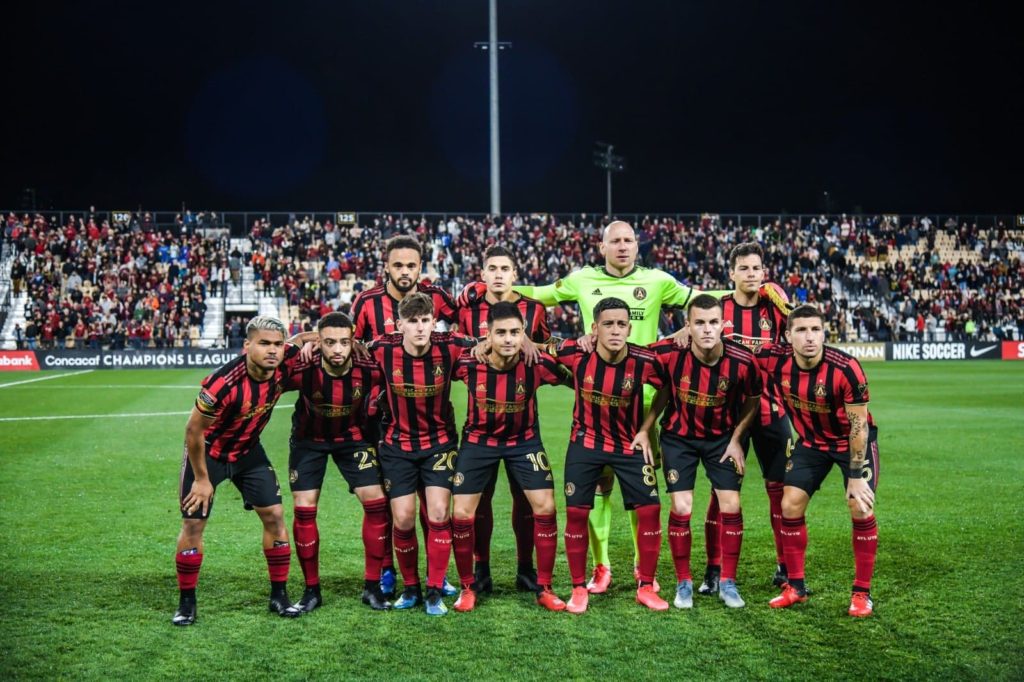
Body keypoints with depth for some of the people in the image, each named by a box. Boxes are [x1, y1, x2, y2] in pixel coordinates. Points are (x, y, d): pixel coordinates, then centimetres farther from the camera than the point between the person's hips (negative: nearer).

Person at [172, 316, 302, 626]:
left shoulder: (283, 367, -21)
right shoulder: (224, 383, -36)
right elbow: (194, 431, -22)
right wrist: (201, 479, -13)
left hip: (248, 450, 5)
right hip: (208, 452, -4)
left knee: (274, 515, 0)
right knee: (193, 523, -3)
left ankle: (279, 596, 13)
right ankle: (186, 602, 14)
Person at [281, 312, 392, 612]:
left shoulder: (369, 369, -28)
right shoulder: (302, 370, -29)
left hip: (352, 438, 1)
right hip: (309, 439, -1)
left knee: (376, 503, -7)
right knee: (304, 509, -5)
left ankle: (372, 587, 8)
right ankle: (312, 590, 12)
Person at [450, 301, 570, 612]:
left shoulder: (537, 364, -24)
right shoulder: (468, 363, -23)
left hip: (523, 441, 0)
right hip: (478, 440, 0)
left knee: (545, 508, -7)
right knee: (462, 514, -4)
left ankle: (544, 588, 10)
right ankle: (468, 586, 17)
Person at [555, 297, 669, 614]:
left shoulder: (644, 361, -19)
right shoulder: (575, 353, -18)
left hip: (630, 444, 0)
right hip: (586, 442, 0)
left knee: (650, 509, -4)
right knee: (576, 512, -2)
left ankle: (646, 587, 13)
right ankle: (579, 588, 14)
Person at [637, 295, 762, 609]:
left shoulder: (743, 362, -24)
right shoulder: (669, 353, -25)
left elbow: (752, 402, -3)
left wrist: (736, 440, -4)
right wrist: (644, 430, -6)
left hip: (722, 438, 1)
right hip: (679, 437, -1)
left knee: (731, 505, -3)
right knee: (681, 508, -6)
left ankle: (728, 583, 15)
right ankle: (684, 583, 13)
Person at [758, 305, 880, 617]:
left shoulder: (846, 368, -31)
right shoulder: (774, 360, -22)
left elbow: (859, 425, -23)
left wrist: (856, 476, -22)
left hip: (852, 440, -4)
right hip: (811, 441, 4)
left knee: (861, 509, -14)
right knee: (790, 506, -2)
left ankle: (862, 592, 4)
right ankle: (795, 586, 14)